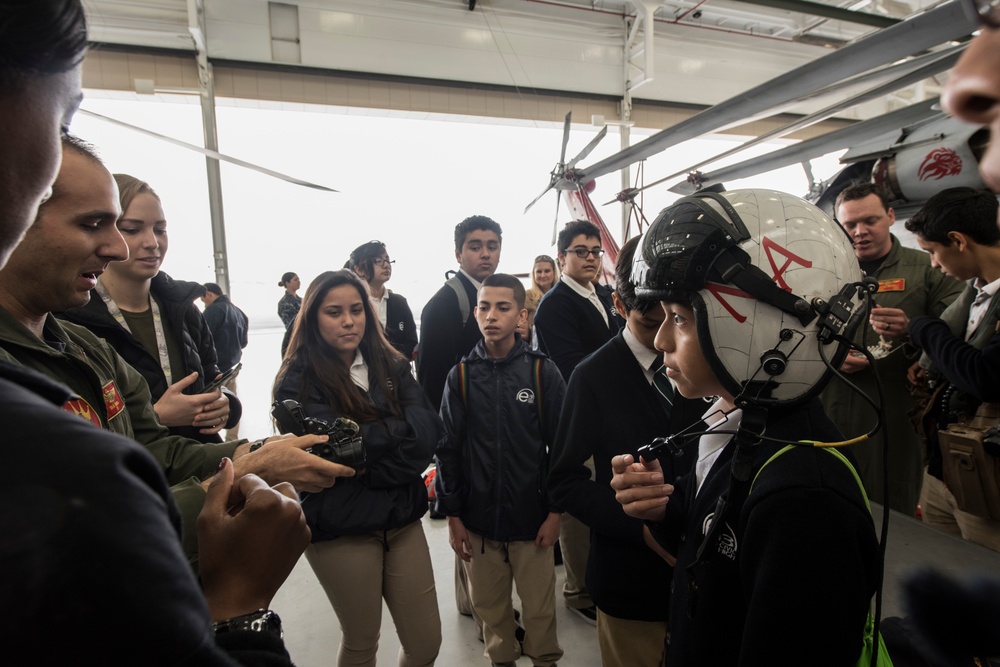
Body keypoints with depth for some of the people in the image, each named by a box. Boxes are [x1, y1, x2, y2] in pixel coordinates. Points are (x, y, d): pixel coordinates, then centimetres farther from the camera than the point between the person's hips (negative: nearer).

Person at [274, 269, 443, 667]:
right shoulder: (297, 380, -8)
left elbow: (428, 431, -7)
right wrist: (397, 429, -10)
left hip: (402, 517, 4)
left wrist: (366, 441, -18)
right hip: (340, 528, -3)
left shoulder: (391, 366, 5)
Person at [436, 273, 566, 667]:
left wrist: (555, 511, -4)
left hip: (532, 516, -1)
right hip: (478, 518, 2)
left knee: (539, 605, 13)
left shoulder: (543, 372, -7)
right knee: (488, 604, 17)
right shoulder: (462, 375, -3)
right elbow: (448, 449, 0)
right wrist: (452, 516, 0)